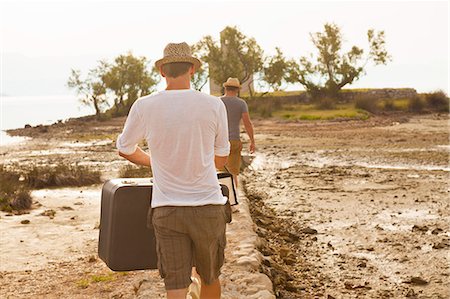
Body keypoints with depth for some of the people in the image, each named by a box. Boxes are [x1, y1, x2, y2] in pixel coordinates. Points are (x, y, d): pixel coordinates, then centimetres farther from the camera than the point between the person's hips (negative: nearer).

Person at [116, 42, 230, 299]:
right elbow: (221, 159, 8)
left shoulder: (144, 107, -4)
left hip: (166, 210, 0)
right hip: (208, 206, 0)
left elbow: (125, 149, 13)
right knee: (210, 278, 20)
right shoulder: (214, 105, -5)